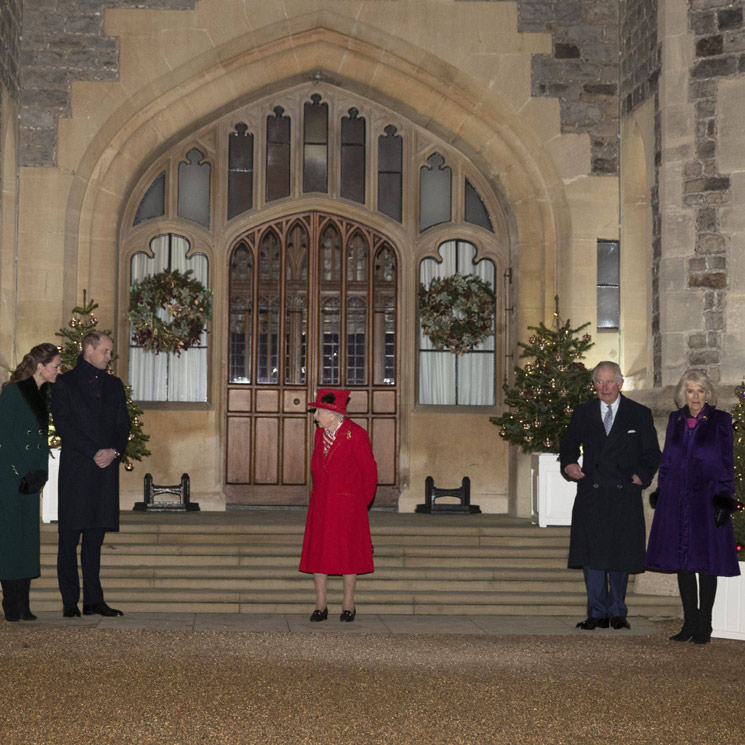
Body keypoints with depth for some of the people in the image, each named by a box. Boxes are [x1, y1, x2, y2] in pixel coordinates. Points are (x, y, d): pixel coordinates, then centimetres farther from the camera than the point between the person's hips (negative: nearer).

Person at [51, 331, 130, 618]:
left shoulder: (114, 385, 17)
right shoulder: (65, 383, 2)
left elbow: (123, 424, 14)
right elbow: (63, 424, -7)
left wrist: (113, 451, -5)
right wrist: (94, 452, -13)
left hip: (106, 468, 4)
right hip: (75, 469, -4)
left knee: (95, 537, 6)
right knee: (70, 537, -2)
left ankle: (93, 600, 8)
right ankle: (70, 602, 2)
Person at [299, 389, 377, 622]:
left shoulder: (355, 435, -10)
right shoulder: (320, 433, 7)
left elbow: (369, 472, -2)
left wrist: (360, 503, 6)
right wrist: (321, 494, 15)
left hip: (347, 504, -5)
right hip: (321, 504, 5)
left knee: (347, 553, 1)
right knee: (317, 552, 2)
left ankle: (348, 606, 10)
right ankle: (320, 606, 9)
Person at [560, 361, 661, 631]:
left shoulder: (639, 414, 6)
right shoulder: (582, 413, 10)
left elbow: (652, 453, 9)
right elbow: (568, 445, 19)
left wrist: (642, 476, -7)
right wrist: (569, 464, -2)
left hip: (625, 495, -1)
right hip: (591, 494, 1)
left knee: (621, 554, 2)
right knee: (592, 554, -2)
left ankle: (617, 612, 14)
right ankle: (597, 613, 7)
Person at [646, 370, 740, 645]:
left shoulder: (720, 421, 0)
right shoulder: (675, 419, 10)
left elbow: (726, 464, -2)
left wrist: (724, 499, -9)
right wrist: (661, 494, 7)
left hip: (706, 497, -4)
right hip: (677, 499, 4)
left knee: (706, 561, 0)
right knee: (682, 562, 6)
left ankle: (704, 626, 8)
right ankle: (690, 623, 14)